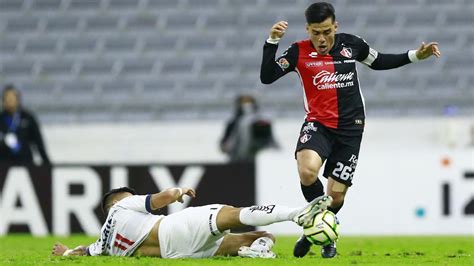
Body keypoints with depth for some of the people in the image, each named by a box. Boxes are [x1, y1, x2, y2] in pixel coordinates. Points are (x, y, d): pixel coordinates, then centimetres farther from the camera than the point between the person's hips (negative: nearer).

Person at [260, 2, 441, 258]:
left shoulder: (350, 44, -1)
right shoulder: (299, 52, -7)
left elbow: (378, 61, 17)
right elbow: (266, 77, -15)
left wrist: (414, 56, 9)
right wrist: (271, 42, -27)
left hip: (350, 128, 2)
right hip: (317, 124, -2)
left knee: (336, 194, 1)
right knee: (307, 170, -31)